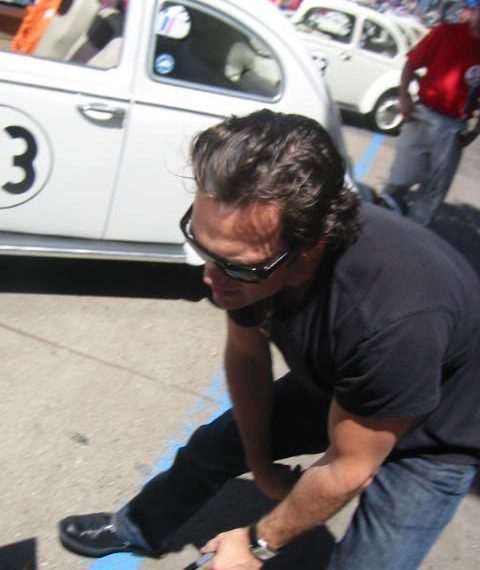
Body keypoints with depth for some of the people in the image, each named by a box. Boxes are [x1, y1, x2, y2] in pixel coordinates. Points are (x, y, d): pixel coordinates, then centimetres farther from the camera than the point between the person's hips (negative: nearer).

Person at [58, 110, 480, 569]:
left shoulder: (396, 321, -45)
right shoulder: (247, 244, -27)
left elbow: (348, 472, -28)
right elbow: (246, 356, -8)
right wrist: (260, 463, 5)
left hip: (429, 437, -4)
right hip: (331, 386, 5)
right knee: (214, 445, 14)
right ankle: (141, 530, 44)